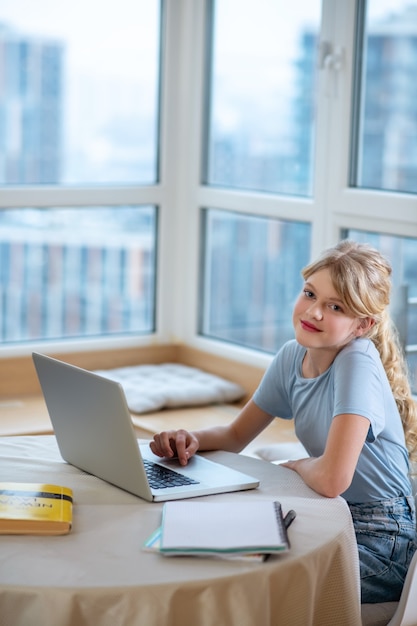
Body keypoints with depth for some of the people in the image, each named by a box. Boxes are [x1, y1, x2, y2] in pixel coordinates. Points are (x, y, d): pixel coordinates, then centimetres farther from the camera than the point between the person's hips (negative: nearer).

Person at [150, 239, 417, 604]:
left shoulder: (358, 362, -23)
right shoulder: (293, 356, 1)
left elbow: (331, 479, -32)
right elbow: (236, 437, 10)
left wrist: (295, 466, -10)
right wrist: (191, 440, -11)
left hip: (377, 543, -7)